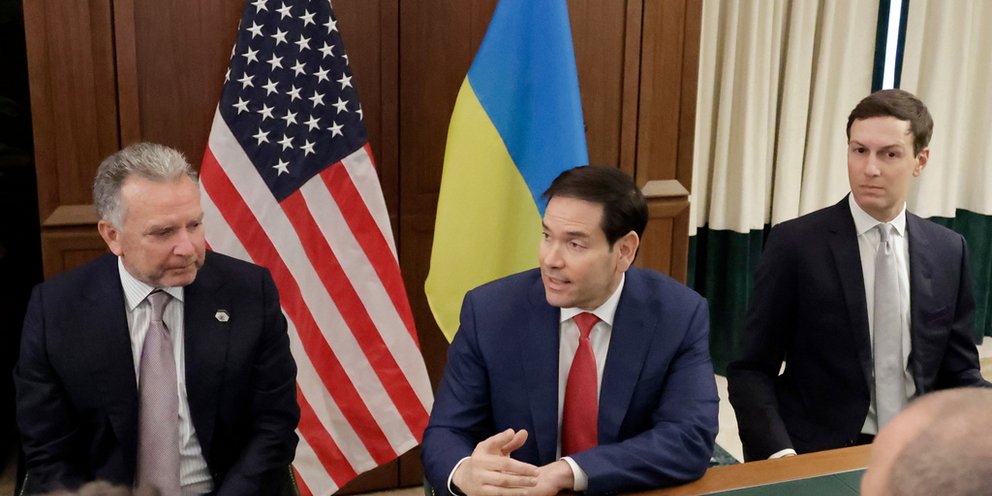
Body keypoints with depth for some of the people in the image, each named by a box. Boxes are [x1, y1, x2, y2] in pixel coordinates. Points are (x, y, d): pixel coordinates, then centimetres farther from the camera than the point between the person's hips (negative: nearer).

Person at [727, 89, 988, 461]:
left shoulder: (948, 251, 5)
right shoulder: (796, 243, -7)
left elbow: (957, 373, 11)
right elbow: (751, 370, -6)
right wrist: (779, 455, -20)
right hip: (818, 456, -4)